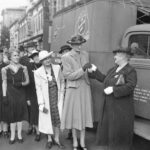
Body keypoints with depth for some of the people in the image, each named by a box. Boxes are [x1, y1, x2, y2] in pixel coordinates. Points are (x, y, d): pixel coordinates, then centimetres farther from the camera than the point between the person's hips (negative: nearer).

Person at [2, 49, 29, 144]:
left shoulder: (23, 68, 1)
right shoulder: (5, 69, 0)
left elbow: (27, 81, 6)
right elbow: (4, 83, 2)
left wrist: (21, 83, -14)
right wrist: (4, 96, -2)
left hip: (21, 93, 1)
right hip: (10, 93, 0)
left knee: (20, 113, 5)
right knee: (12, 114, 5)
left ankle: (19, 135, 19)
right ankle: (12, 136, 17)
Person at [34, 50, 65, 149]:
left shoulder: (57, 68, 0)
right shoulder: (38, 72, -7)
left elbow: (61, 82, 8)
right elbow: (38, 89, -7)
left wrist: (62, 95, 3)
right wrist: (41, 104, -10)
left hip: (57, 97, 2)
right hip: (46, 98, -1)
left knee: (58, 118, 4)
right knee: (48, 119, 9)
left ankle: (57, 139, 20)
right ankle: (49, 139, 27)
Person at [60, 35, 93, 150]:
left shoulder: (85, 54, 5)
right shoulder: (66, 57, -10)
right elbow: (69, 76, -16)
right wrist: (83, 69, -24)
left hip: (85, 88, 4)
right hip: (73, 89, -4)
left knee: (84, 114, 9)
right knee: (74, 115, 5)